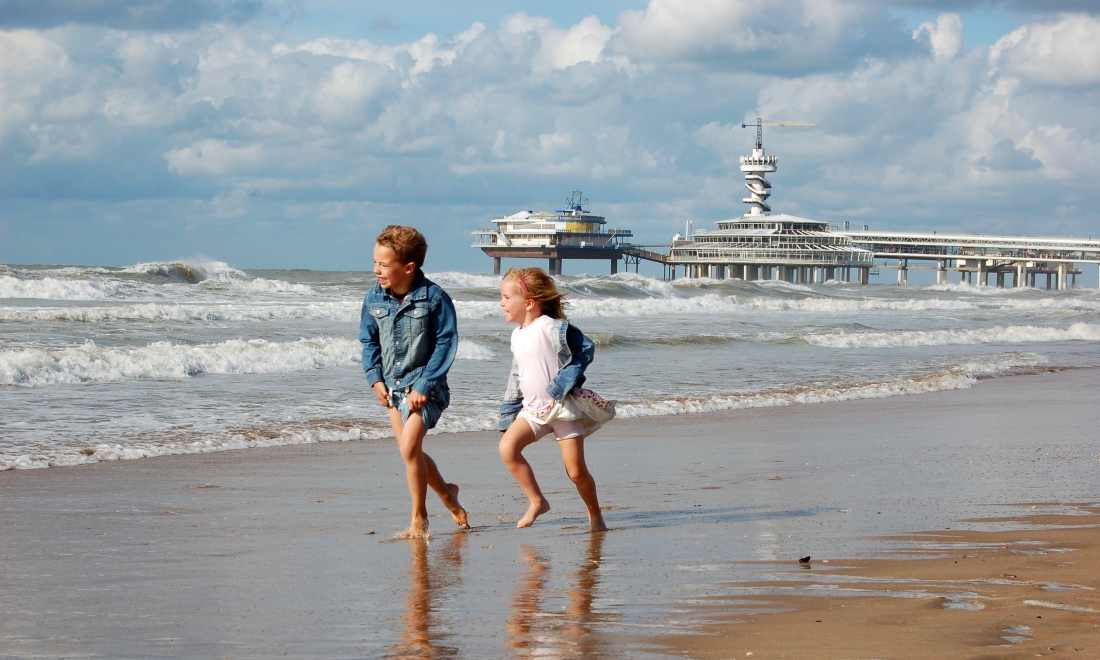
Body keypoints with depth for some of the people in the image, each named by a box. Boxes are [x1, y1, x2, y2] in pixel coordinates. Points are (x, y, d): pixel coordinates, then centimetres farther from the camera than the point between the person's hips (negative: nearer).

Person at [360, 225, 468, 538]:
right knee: (411, 452, 12)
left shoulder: (434, 298, -15)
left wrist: (424, 386, -17)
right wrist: (375, 378, 0)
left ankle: (419, 516, -2)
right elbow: (369, 340, 12)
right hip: (393, 386, 6)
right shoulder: (374, 298, 0)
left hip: (424, 386, -6)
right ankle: (446, 493, 38)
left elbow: (446, 344, -13)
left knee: (409, 447, -17)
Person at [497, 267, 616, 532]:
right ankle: (537, 501, -6)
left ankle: (595, 515, 21)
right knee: (507, 447, -18)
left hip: (563, 407, -6)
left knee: (576, 471, -3)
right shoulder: (517, 335, 10)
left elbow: (586, 349, -16)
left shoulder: (552, 327, -14)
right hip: (533, 410, 7)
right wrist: (508, 414, 20)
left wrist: (564, 382, -21)